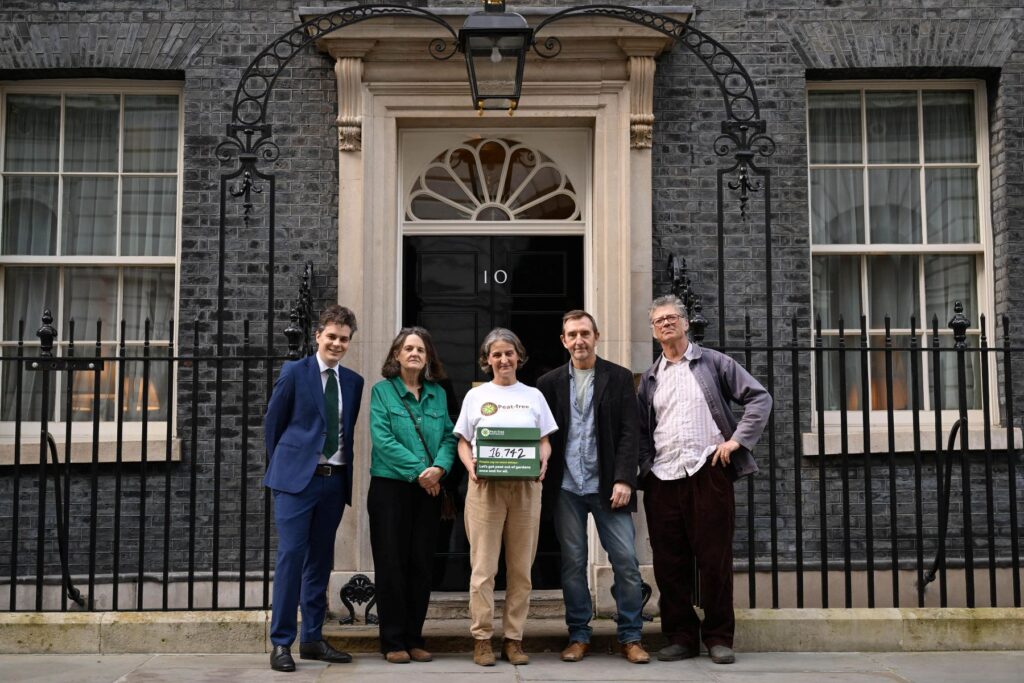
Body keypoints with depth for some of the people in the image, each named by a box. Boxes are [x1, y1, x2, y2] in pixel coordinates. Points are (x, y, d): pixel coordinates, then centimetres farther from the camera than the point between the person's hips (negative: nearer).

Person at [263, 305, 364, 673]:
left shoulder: (353, 381, 10)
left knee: (320, 559, 10)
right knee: (291, 556, -6)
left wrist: (347, 473, 7)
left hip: (335, 479, 5)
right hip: (297, 478, -4)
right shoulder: (294, 372, -2)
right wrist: (283, 465, 6)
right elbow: (273, 422, 3)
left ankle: (312, 638, 20)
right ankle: (281, 643, 2)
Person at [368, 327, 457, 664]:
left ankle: (414, 638, 17)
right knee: (391, 564, 1)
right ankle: (392, 642, 10)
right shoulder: (382, 391, -1)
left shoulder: (438, 394, 11)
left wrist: (439, 467, -15)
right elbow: (383, 439, -11)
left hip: (429, 490, 4)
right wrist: (419, 471, -16)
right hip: (390, 486, -4)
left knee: (421, 563, 7)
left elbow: (449, 436, 5)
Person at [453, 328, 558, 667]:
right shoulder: (476, 396, 10)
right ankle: (481, 638, 5)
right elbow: (463, 443, 9)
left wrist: (543, 461, -8)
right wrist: (470, 465, -10)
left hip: (525, 486, 2)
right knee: (484, 566, -3)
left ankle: (514, 638, 12)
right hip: (486, 486, -1)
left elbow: (545, 441, 13)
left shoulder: (533, 396, 13)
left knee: (521, 567, 4)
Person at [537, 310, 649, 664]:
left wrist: (623, 480, -10)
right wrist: (544, 481, -3)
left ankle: (631, 638, 11)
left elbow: (629, 432, -2)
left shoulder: (619, 378, 3)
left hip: (608, 486, -1)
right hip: (566, 488, 1)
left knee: (626, 562, -1)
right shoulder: (550, 382, 8)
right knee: (573, 563, 6)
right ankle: (578, 636, 16)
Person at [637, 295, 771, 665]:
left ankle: (718, 637, 12)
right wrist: (643, 469, 3)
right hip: (662, 478, 4)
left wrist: (737, 439, -7)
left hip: (707, 471, -3)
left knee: (714, 558, 0)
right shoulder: (650, 378, 16)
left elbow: (759, 398, 1)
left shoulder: (713, 363, 6)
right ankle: (681, 637, 15)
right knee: (669, 562, 4)